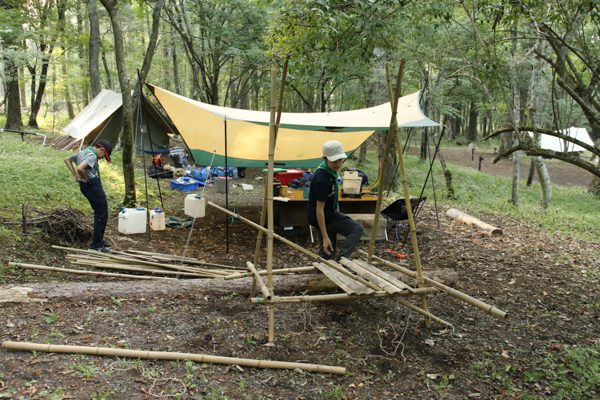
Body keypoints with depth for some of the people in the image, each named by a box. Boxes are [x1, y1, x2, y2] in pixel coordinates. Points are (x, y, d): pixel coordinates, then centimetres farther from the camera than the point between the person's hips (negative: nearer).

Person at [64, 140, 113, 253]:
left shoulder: (83, 152, 16)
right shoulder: (92, 155, -16)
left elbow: (67, 160, 28)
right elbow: (80, 168, -33)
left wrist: (75, 175, 19)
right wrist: (85, 179, -15)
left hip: (85, 185, 10)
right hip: (92, 184, -10)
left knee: (99, 212, 20)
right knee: (102, 213, -6)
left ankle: (99, 240, 29)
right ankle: (96, 245, -4)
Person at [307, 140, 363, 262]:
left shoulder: (331, 170, 2)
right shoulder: (322, 179, -28)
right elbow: (319, 209, -27)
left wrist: (337, 208, 28)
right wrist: (325, 237, -27)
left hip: (329, 212, 10)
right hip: (325, 216, -10)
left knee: (329, 250, 16)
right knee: (357, 229, -11)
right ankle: (340, 261, -17)